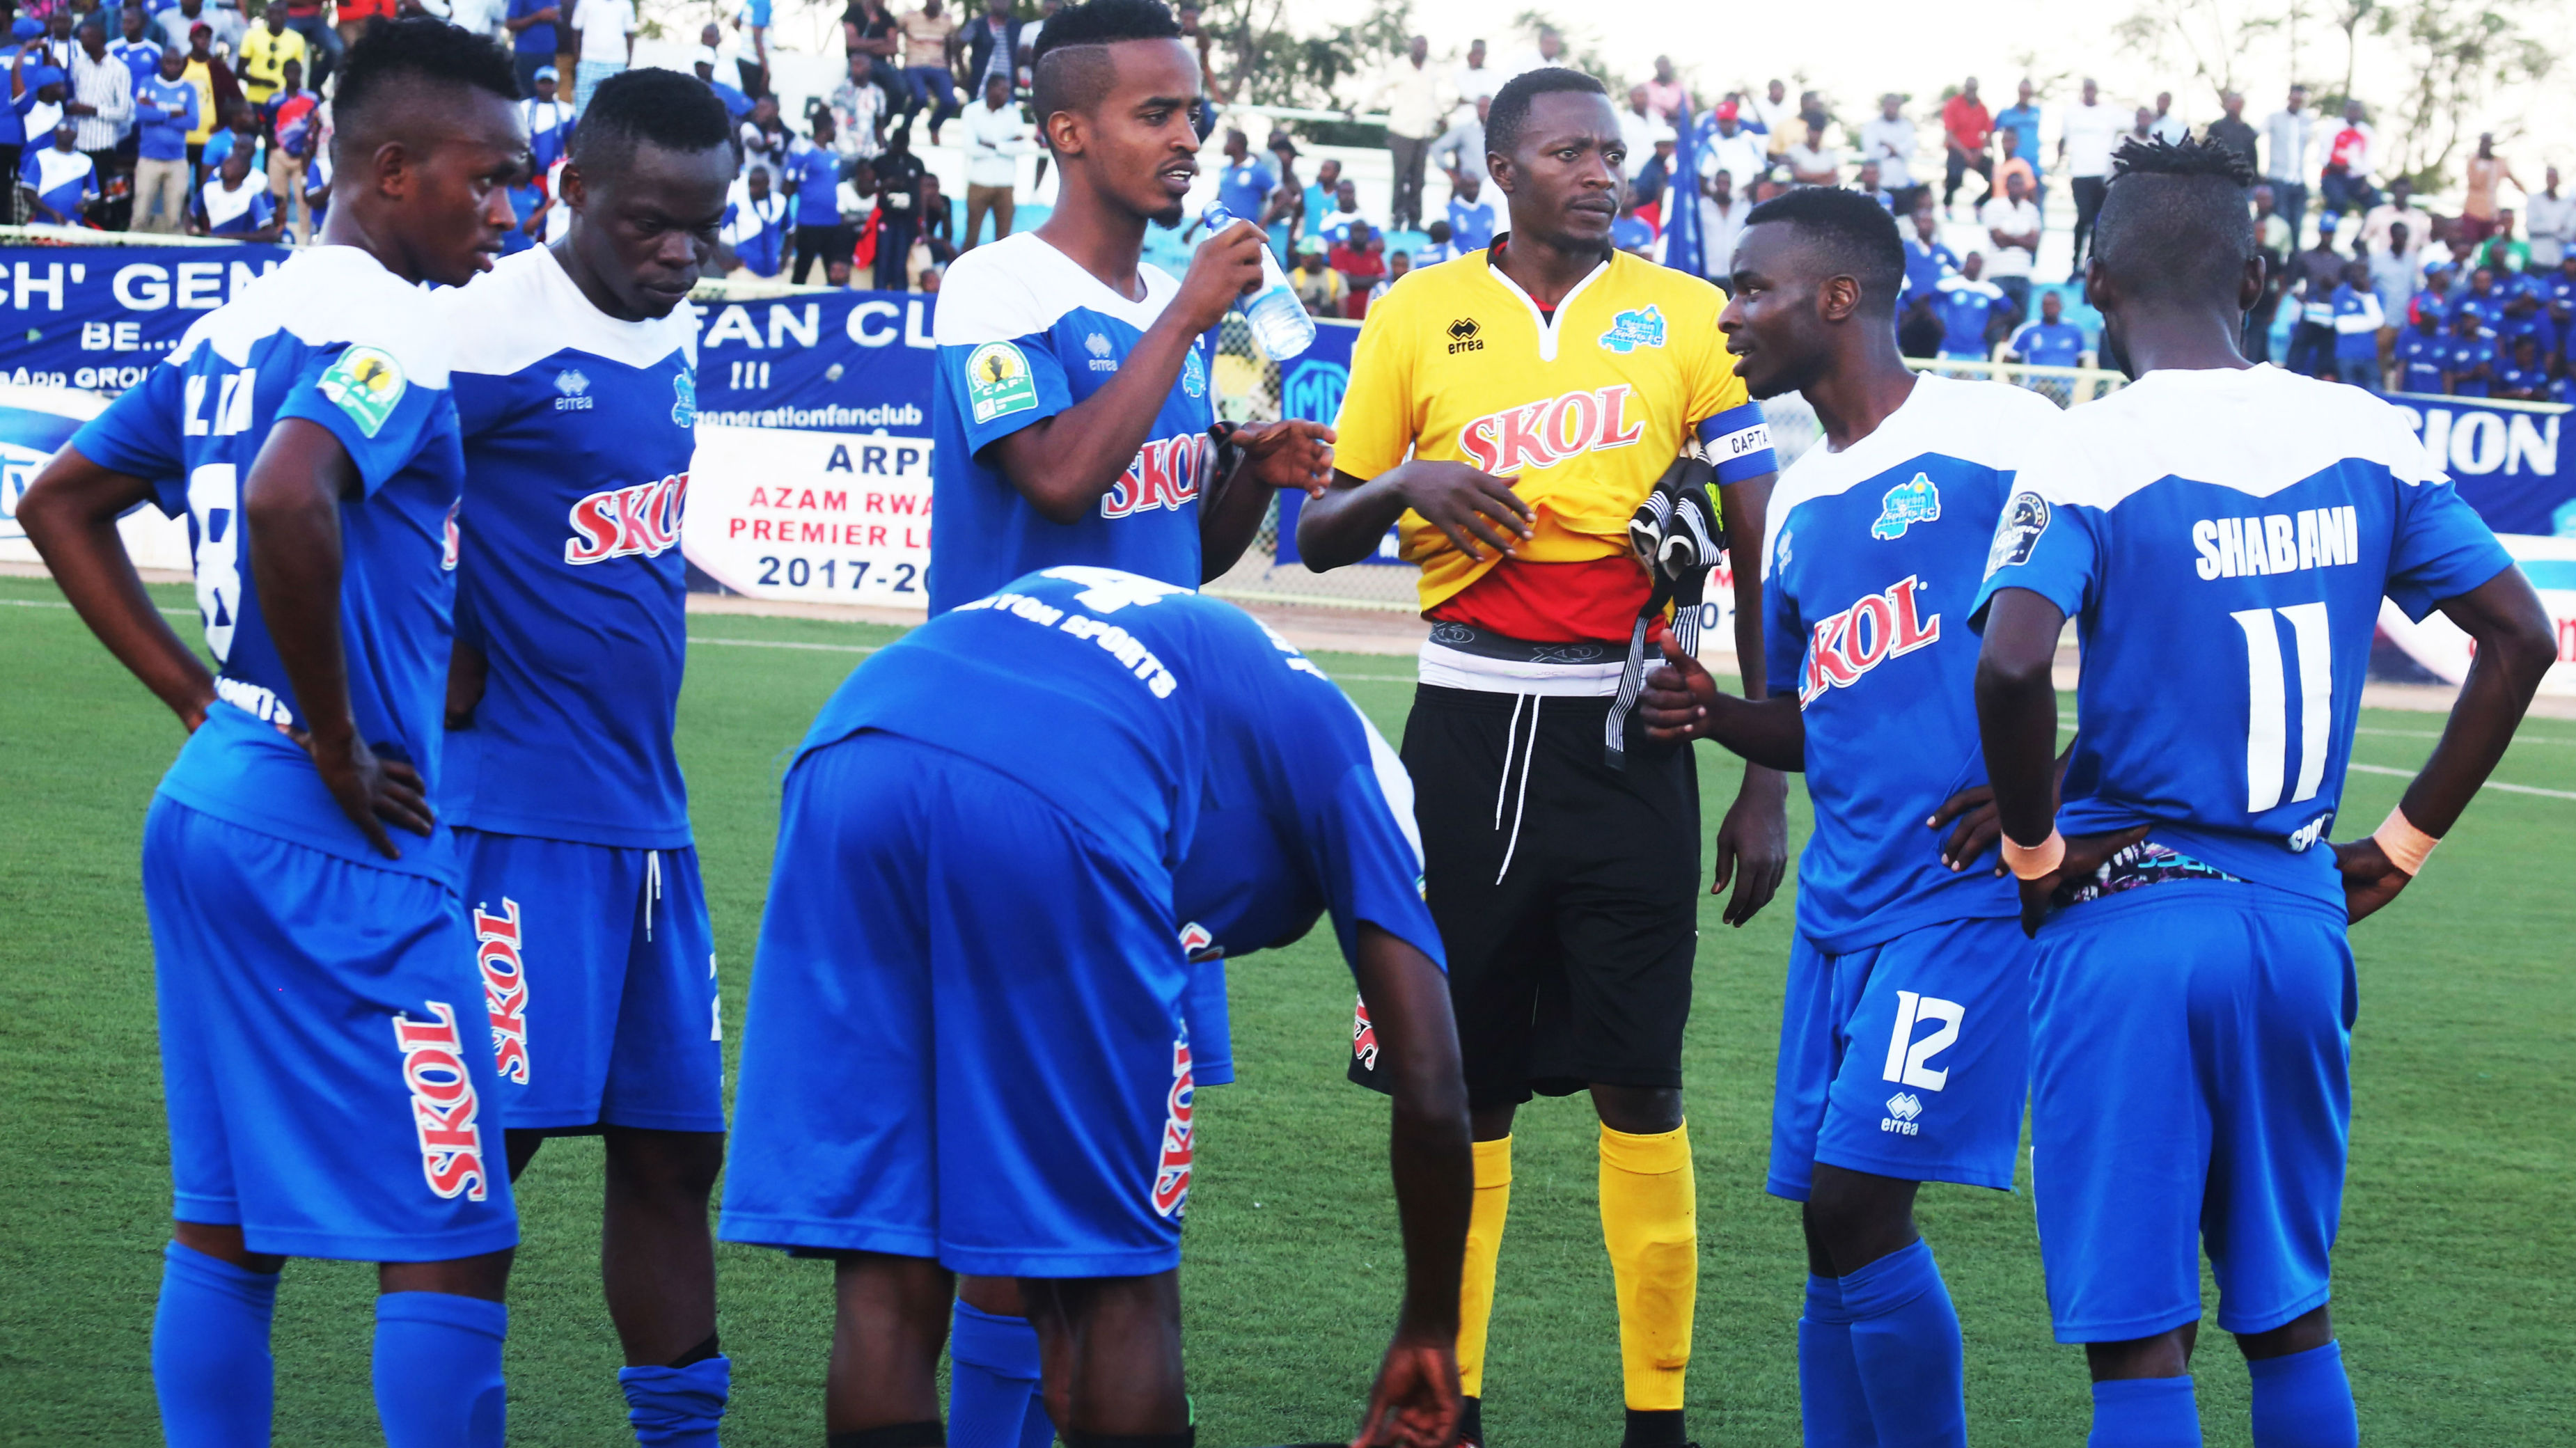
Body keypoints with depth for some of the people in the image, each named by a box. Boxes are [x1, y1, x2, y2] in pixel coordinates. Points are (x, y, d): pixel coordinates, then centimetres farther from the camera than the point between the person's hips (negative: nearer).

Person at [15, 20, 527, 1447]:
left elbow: (60, 501, 22)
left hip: (205, 803, 9)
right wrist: (339, 747, -19)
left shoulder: (238, 322, 14)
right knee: (452, 1240, -4)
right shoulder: (387, 330, -13)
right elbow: (287, 501, -32)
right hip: (341, 848, -9)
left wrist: (204, 697, 16)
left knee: (224, 1223, 11)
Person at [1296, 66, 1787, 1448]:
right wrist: (1407, 482, -11)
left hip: (1626, 735, -1)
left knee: (1639, 1085, -2)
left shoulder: (1684, 316, 4)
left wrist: (1764, 783, 0)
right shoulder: (1418, 315, 6)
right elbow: (1321, 538, 12)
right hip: (1470, 726, 1)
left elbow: (1759, 558, 4)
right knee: (1464, 1080, 6)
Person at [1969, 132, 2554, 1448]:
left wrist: (2033, 846, -9)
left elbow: (2010, 661, -26)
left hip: (2126, 914, -5)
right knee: (2290, 1312, 18)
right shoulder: (2365, 439, 4)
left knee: (2138, 1338, -1)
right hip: (2299, 912, 5)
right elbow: (2519, 636, 7)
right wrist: (2408, 841, 13)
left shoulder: (2092, 453, -11)